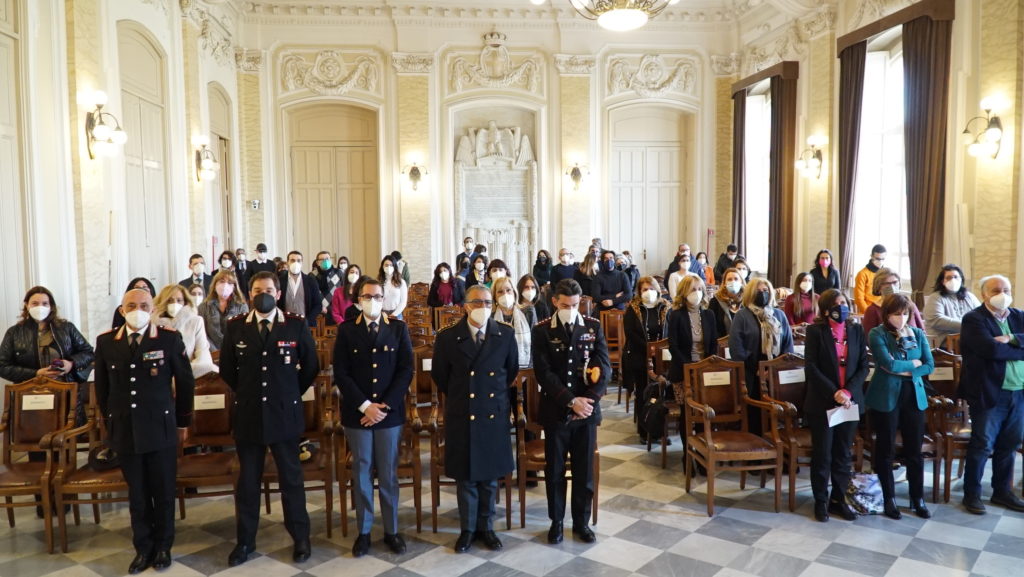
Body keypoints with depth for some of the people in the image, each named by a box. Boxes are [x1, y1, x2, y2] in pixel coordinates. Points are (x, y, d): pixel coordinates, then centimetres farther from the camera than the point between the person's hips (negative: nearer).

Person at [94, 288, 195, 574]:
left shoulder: (170, 338, -7)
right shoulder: (105, 341, 2)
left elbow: (185, 382, 1)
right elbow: (101, 386, 13)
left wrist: (183, 422, 6)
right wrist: (111, 421, 14)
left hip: (161, 429, -2)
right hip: (124, 431, 2)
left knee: (163, 492, 8)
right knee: (137, 494, 11)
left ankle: (163, 546, 25)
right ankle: (143, 548, 26)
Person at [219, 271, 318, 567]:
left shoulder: (297, 325, -5)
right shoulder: (235, 326, 0)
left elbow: (311, 366, 4)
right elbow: (226, 368, 11)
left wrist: (291, 393, 7)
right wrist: (246, 392, 11)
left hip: (285, 414, -1)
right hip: (248, 414, 2)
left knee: (291, 478, 9)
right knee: (247, 481, 11)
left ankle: (300, 538, 21)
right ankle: (245, 541, 25)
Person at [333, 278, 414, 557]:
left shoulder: (398, 329, 3)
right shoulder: (346, 331, 2)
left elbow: (406, 371, -2)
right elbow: (341, 374, -3)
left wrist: (384, 406, -10)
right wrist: (365, 406, -12)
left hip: (390, 413, 0)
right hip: (357, 413, 0)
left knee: (388, 474, 8)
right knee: (361, 474, 8)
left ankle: (391, 531, 19)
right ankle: (363, 532, 20)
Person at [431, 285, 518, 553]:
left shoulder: (506, 334, -5)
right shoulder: (447, 336, -8)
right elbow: (439, 375, 5)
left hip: (494, 414, 1)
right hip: (461, 416, -1)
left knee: (490, 473, 12)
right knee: (465, 475, 10)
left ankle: (486, 527, 28)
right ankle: (467, 529, 26)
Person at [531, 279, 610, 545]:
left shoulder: (593, 327, 2)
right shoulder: (542, 331, -4)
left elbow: (604, 367, -2)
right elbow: (544, 373, -11)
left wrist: (589, 400, -13)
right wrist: (571, 402, -17)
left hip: (587, 410, 1)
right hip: (556, 411, -1)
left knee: (584, 470, 10)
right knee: (554, 470, 10)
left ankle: (582, 522, 26)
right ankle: (556, 521, 25)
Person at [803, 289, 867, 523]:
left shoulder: (856, 330, 5)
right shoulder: (815, 330, -5)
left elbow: (863, 366, 2)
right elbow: (811, 367, -10)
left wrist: (848, 392, -12)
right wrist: (834, 393, -17)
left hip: (851, 401, 3)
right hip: (822, 402, -3)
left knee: (843, 455, 11)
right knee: (822, 454, 4)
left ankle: (838, 499, 24)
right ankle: (821, 501, 17)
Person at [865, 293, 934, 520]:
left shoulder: (918, 334, 6)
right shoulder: (877, 334, -8)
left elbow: (930, 365, 1)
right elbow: (888, 364, -19)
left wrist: (905, 371, -13)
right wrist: (914, 363, -5)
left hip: (914, 396, 4)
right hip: (885, 397, -3)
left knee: (914, 450, 8)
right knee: (886, 449, 7)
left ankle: (918, 499, 22)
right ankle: (889, 499, 19)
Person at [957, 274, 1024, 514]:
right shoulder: (973, 319, -9)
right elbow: (992, 350, -21)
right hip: (990, 393, -6)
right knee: (982, 446, 0)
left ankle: (1002, 491, 28)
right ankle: (972, 494, 12)